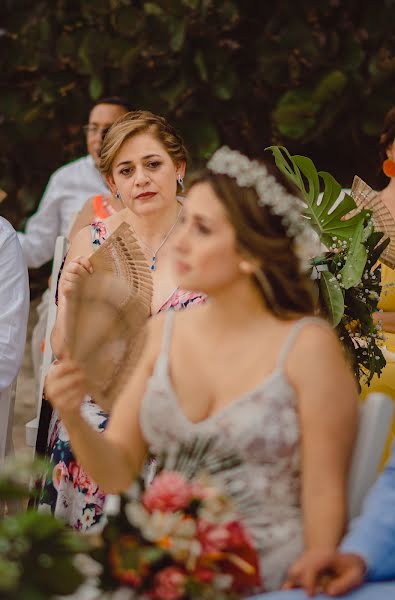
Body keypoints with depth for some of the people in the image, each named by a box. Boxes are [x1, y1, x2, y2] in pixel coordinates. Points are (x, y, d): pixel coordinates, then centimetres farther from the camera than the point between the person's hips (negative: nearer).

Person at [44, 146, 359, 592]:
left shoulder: (308, 346, -9)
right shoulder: (163, 333, 5)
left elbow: (324, 495, -7)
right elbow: (117, 474, 6)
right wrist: (73, 420, -11)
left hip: (266, 574, -4)